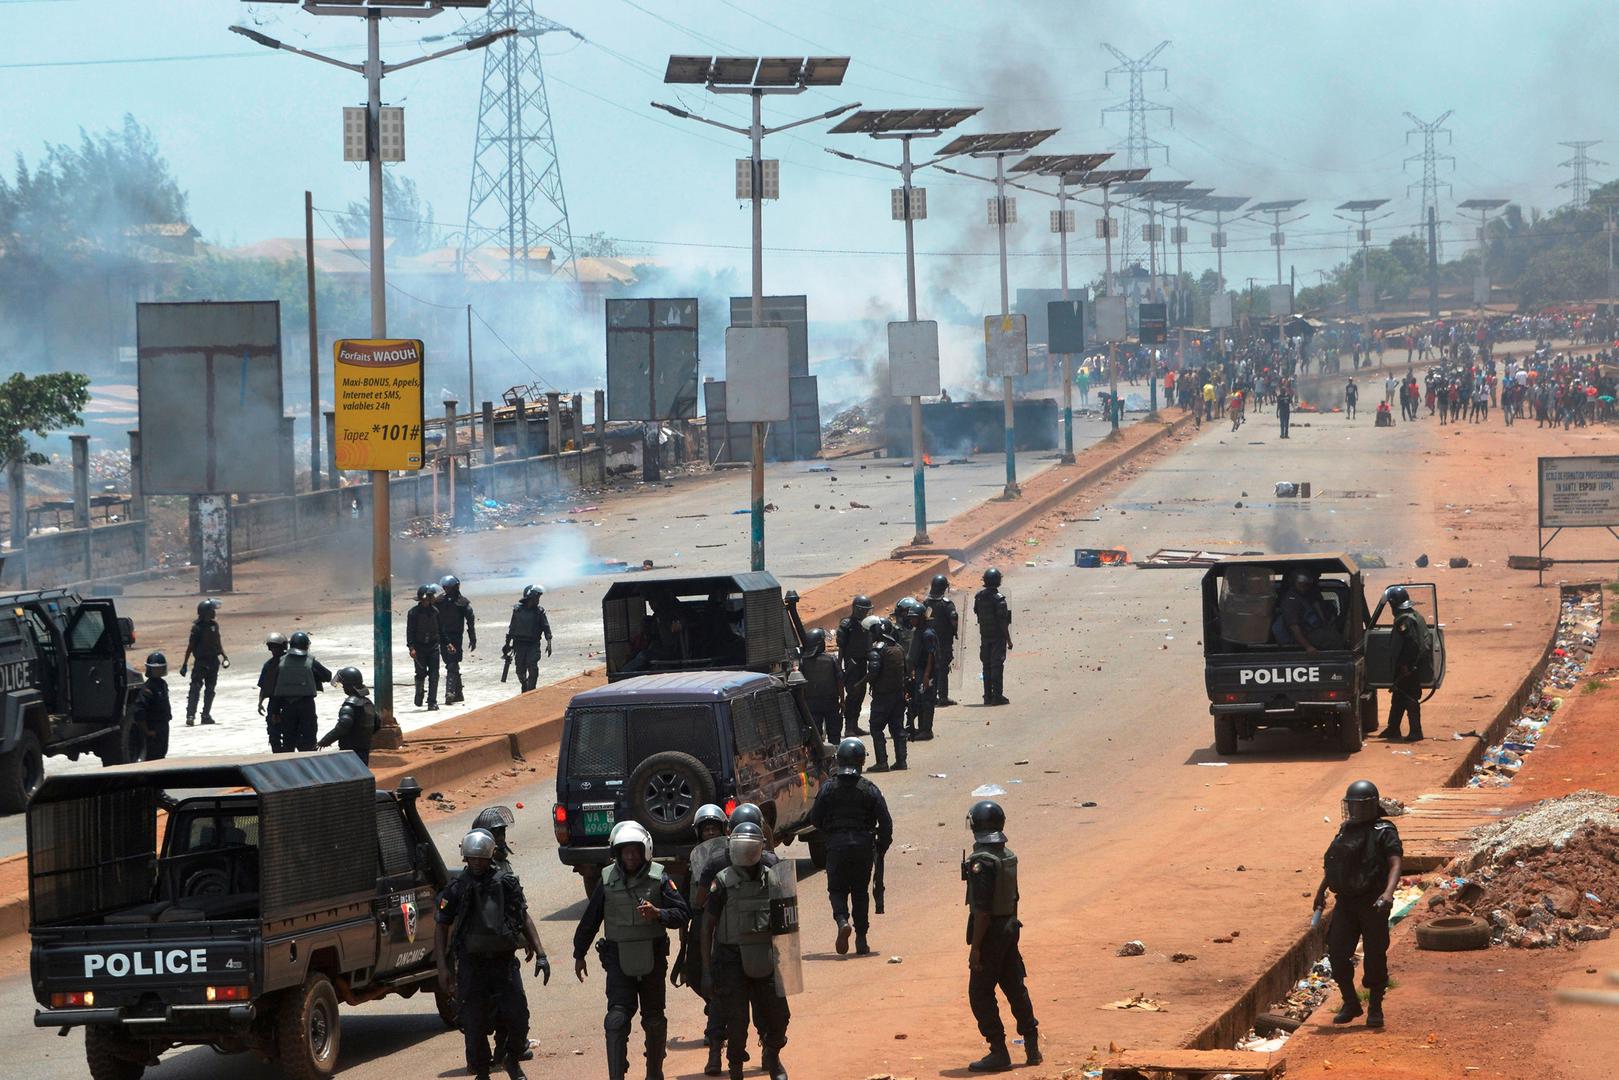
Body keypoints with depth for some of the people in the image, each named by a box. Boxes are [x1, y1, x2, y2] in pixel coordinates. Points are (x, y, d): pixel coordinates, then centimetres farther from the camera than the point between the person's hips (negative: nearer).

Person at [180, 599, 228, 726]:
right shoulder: (197, 627, -13)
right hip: (201, 662, -7)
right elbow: (190, 646, -12)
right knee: (195, 688, -10)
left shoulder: (214, 625, 7)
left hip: (213, 662, 7)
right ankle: (190, 716, -13)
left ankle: (206, 715, 18)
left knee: (210, 689, 11)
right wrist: (184, 664, -12)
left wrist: (223, 656, 13)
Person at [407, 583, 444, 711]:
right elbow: (410, 631, -8)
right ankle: (419, 695, 26)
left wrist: (443, 644, 20)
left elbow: (440, 629, 17)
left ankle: (432, 702, -1)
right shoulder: (414, 612, -6)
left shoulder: (434, 611, 8)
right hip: (420, 647, -3)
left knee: (434, 675, -3)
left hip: (433, 647, 3)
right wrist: (411, 647, -17)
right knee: (421, 673, 0)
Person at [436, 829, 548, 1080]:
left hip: (505, 961, 1)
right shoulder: (456, 890, -1)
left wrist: (540, 954, 6)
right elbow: (441, 927, 4)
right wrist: (442, 967, -3)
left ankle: (512, 1059, 24)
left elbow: (524, 918, 11)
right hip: (471, 964, -1)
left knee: (518, 1017, -3)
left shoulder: (507, 883, 4)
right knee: (474, 1024, 1)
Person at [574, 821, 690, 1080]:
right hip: (618, 959, -1)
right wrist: (579, 954, 14)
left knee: (654, 1020, 14)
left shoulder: (658, 878, -4)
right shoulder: (608, 879, -1)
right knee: (617, 1019, -12)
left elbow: (682, 913, -5)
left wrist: (658, 914, -24)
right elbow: (590, 919, 9)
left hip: (652, 958, 1)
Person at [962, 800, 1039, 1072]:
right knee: (1015, 988, 16)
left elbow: (982, 908, -23)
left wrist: (975, 946, -19)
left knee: (981, 993, 0)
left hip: (990, 931, -8)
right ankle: (1032, 1047, 21)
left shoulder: (982, 862, -20)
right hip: (1010, 927, 8)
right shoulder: (1009, 856, 6)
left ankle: (998, 1052, -1)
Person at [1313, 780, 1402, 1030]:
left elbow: (1395, 864, -18)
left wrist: (1388, 893, -32)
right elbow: (1332, 864, 28)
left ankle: (1375, 1009, 13)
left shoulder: (1384, 832, -5)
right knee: (1337, 953, -2)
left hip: (1372, 904, -5)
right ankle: (1350, 1004, 13)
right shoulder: (1346, 830, 15)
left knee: (1375, 957, 0)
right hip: (1346, 903, 5)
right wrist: (1321, 890, 30)